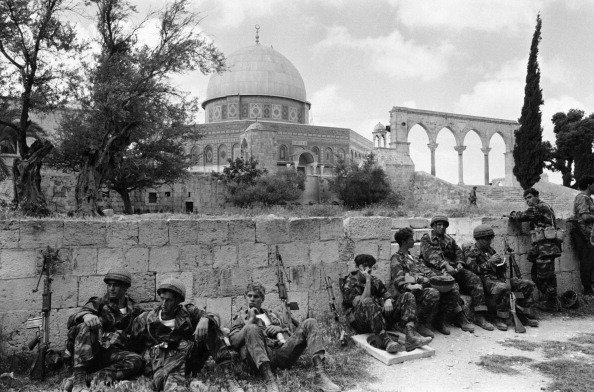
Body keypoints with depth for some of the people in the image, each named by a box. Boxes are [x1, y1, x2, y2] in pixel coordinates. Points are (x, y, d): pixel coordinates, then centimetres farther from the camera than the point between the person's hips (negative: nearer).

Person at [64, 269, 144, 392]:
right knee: (88, 325, -29)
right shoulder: (98, 302, 7)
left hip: (110, 353, 1)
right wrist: (85, 315, -29)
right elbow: (71, 320, -7)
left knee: (136, 360, -27)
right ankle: (79, 377, -37)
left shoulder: (135, 311, 12)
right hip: (86, 353, -1)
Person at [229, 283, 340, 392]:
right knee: (251, 328, -33)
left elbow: (291, 334, 27)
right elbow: (234, 341, 5)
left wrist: (280, 329, 5)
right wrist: (251, 320, 1)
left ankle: (320, 375, -29)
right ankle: (269, 380, -43)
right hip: (260, 358, -4)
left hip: (284, 351, 4)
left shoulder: (271, 314, 33)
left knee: (309, 323, -13)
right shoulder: (239, 317, 22)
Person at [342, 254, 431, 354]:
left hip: (382, 314, 6)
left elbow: (387, 295, 15)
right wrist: (367, 281, -18)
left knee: (407, 296, -7)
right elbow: (360, 303, -18)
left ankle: (410, 336, -31)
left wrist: (388, 300, -9)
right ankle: (386, 341, -49)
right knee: (368, 302, -38)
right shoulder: (349, 284, -2)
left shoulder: (375, 280, 20)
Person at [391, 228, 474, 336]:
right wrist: (410, 286, -29)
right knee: (433, 294, -36)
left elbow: (425, 269, 24)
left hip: (425, 285, 8)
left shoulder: (412, 257, 29)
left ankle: (439, 321, -3)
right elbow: (398, 280, -11)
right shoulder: (396, 258, 2)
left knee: (453, 288, -7)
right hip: (413, 289, -8)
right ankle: (422, 325, -19)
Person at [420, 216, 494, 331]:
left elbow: (458, 252, 17)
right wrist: (446, 265, -21)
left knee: (474, 279, -16)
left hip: (453, 268, 6)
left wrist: (459, 263, -5)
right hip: (437, 270, -6)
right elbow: (431, 256, -8)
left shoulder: (450, 240, 27)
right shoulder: (426, 238, 6)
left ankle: (479, 317, -18)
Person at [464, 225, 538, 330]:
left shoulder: (490, 250, 22)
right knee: (504, 288, -39)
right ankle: (500, 319, -24)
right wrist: (490, 262, -13)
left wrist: (502, 263, 4)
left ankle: (523, 314, 5)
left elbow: (503, 267, 29)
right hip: (485, 280, -8)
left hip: (499, 278, 8)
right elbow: (474, 270, -14)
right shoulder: (470, 252, -2)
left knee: (528, 285, -3)